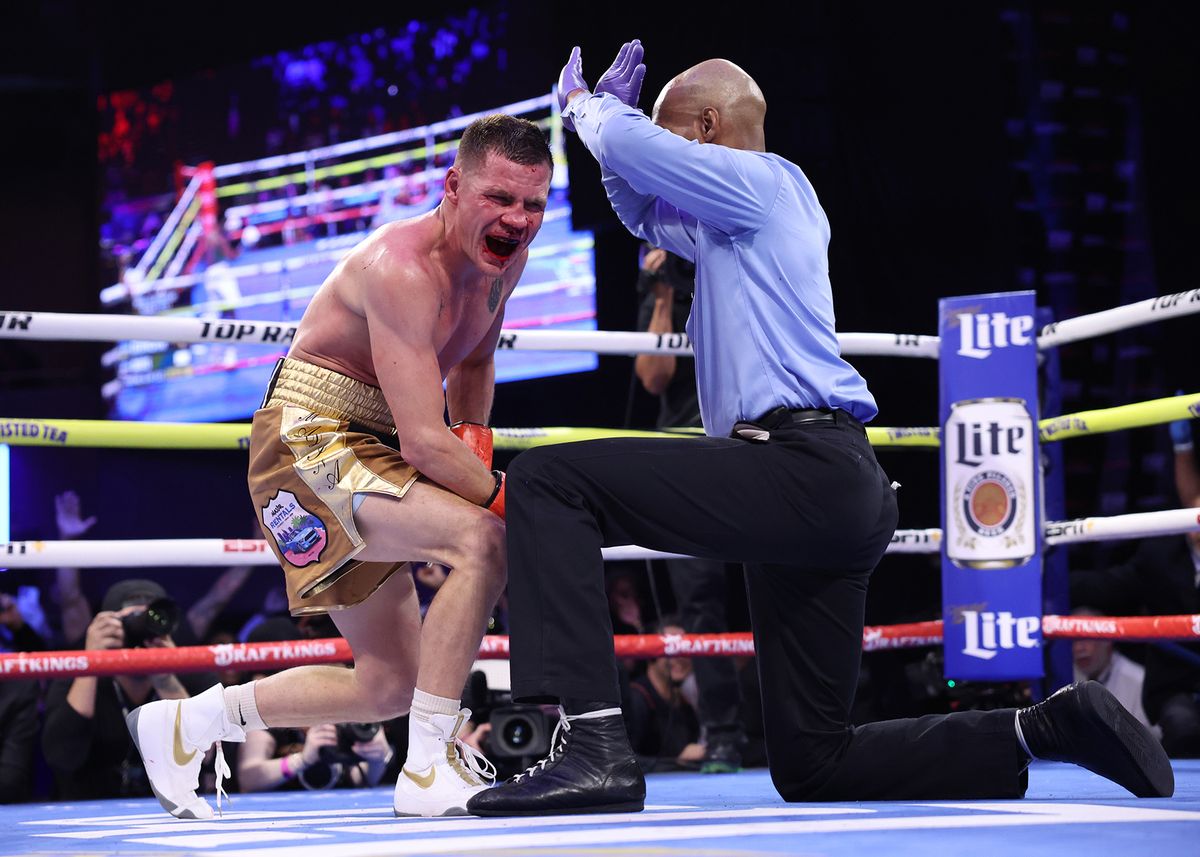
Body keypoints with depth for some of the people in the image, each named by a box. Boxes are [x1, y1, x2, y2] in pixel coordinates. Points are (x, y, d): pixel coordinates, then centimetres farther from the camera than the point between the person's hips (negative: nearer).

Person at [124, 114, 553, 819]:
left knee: (391, 686, 14)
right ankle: (430, 773, -25)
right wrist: (503, 495, -22)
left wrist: (476, 437, 8)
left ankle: (182, 725, 28)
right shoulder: (403, 267, -25)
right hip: (313, 441, -10)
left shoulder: (506, 256, 2)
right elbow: (423, 443, -31)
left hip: (368, 456, 10)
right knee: (482, 540, -31)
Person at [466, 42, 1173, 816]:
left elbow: (632, 145, -8)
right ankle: (1051, 729, 5)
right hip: (833, 494, 10)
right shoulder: (731, 219, 29)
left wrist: (585, 104, 14)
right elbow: (646, 213, 45)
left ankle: (595, 742, -28)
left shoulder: (762, 180, 1)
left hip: (799, 467, -10)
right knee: (814, 768, 9)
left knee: (548, 478, -16)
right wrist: (613, 111, 31)